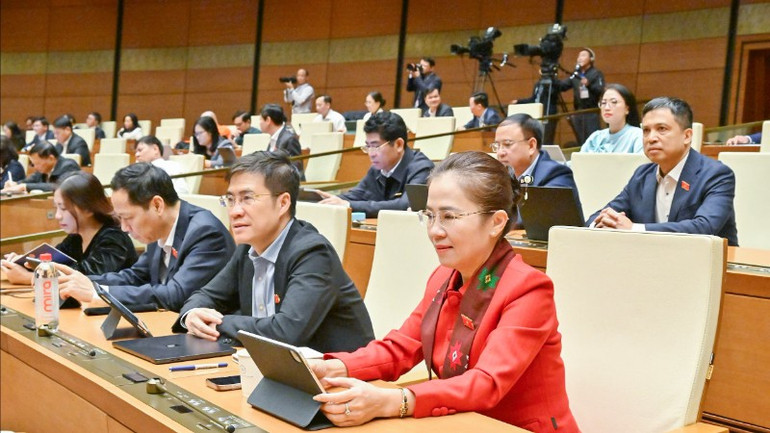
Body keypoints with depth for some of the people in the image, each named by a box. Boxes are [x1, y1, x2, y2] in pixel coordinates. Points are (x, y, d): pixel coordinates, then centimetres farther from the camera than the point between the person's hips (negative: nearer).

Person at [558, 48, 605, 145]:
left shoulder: (597, 74, 0)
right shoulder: (575, 75, 16)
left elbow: (600, 90, -13)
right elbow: (563, 86, 9)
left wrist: (589, 84, -29)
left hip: (592, 112, -5)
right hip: (578, 112, 5)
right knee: (581, 141, 8)